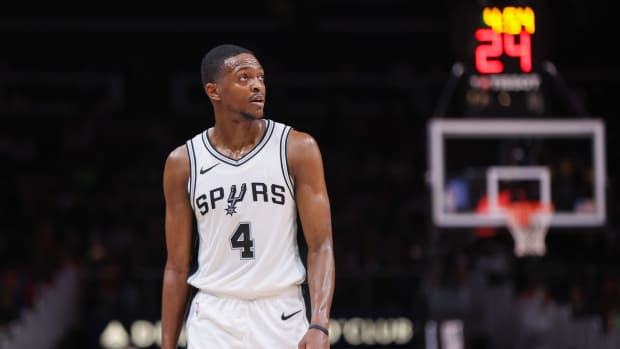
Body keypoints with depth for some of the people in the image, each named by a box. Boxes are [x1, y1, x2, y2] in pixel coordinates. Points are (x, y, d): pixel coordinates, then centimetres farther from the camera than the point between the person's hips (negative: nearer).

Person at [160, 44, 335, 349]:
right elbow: (177, 267, 7)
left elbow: (320, 247, -5)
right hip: (214, 320, 0)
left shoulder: (298, 149, -2)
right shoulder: (183, 162, 2)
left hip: (282, 316, 0)